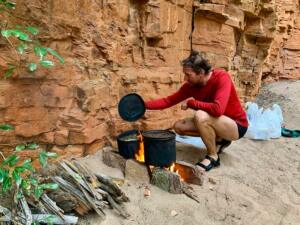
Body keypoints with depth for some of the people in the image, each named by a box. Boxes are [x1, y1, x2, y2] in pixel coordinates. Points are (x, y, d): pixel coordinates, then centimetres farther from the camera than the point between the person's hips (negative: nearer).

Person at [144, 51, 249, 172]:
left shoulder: (221, 77, -26)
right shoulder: (191, 85, -7)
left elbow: (217, 109, -39)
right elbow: (168, 101, -1)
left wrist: (191, 103, -25)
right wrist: (143, 104, -12)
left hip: (237, 125, -7)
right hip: (215, 123, 7)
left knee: (200, 116, -33)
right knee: (179, 126, -2)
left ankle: (213, 157, -11)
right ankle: (219, 140, 11)